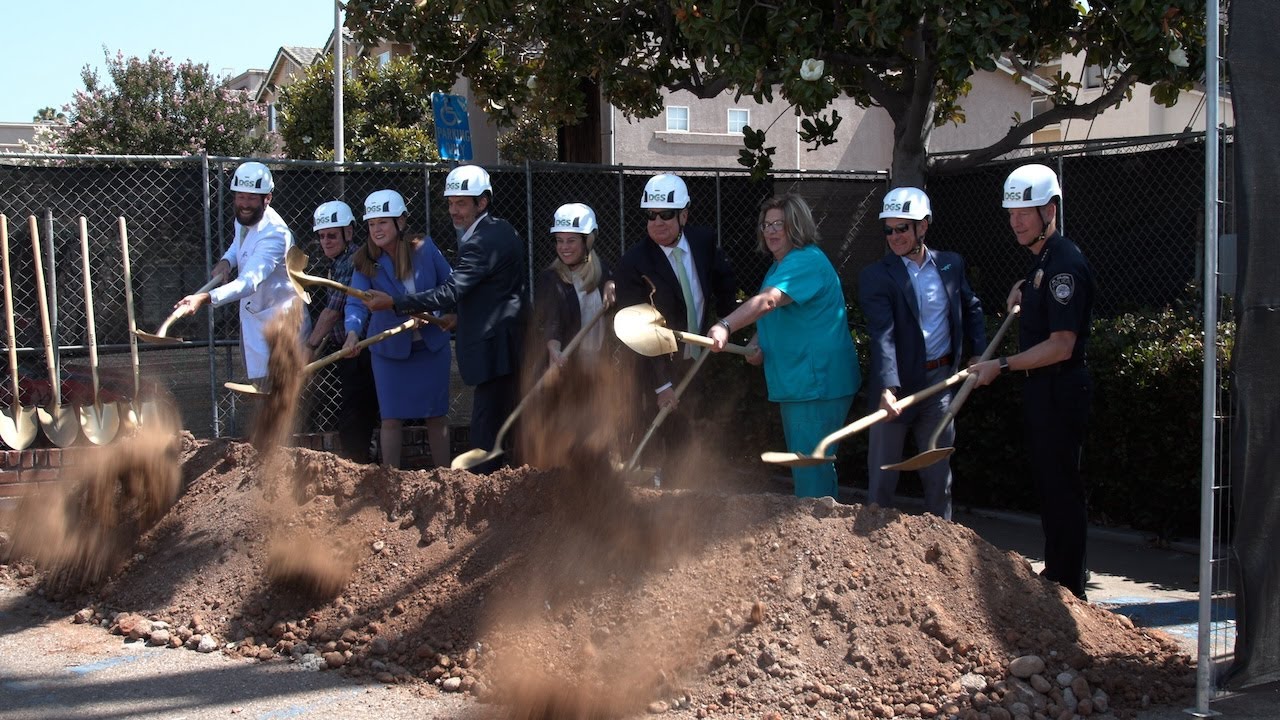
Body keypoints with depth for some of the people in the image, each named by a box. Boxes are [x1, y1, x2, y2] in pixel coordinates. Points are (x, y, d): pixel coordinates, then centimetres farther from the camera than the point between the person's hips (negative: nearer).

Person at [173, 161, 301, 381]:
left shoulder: (275, 234, -27)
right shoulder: (243, 219, 1)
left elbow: (249, 282, -40)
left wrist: (205, 298, -54)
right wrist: (227, 260, 1)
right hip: (252, 319, 9)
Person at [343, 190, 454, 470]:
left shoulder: (425, 249, -9)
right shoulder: (366, 263, -12)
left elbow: (450, 285, 2)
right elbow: (357, 302, -25)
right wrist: (353, 333, -44)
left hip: (432, 344, 1)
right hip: (391, 349, -1)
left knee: (437, 415, 8)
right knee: (392, 418, 0)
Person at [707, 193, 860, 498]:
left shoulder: (806, 261, -17)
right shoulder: (779, 267, 17)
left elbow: (767, 301, -32)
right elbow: (774, 318, 25)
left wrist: (726, 327, -45)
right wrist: (757, 343, 3)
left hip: (817, 384, -11)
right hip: (794, 384, 11)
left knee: (810, 470, -10)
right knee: (804, 464, 18)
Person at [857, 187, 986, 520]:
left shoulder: (951, 264, 4)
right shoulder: (875, 276, -10)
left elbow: (972, 309, 21)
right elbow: (882, 335, -22)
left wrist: (978, 352, 8)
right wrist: (887, 388, -34)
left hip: (941, 380, 3)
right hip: (897, 384, -3)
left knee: (938, 474, 13)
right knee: (882, 477, 5)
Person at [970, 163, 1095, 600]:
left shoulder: (1064, 263, -18)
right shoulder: (1040, 261, 12)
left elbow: (1061, 346, -23)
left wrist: (1002, 366, -20)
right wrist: (1023, 290, 15)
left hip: (1060, 390, -10)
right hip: (1041, 388, 10)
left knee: (1061, 487, -5)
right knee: (1047, 483, 17)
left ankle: (1067, 589, 1)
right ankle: (1054, 573, 28)